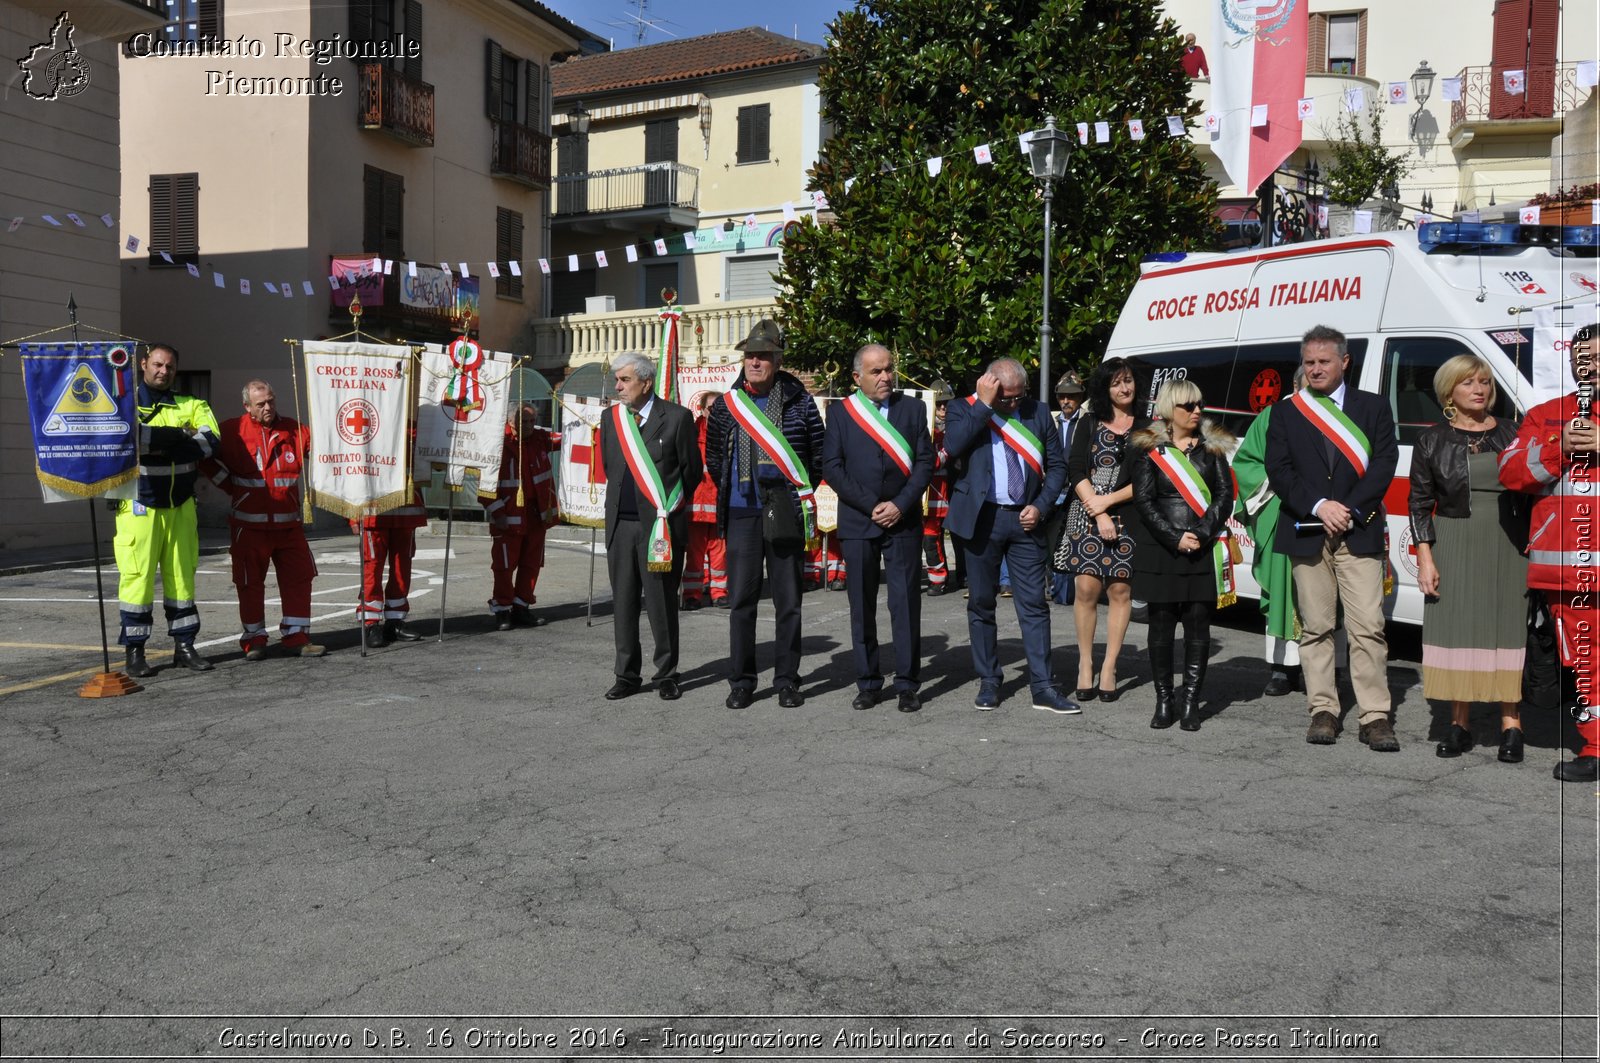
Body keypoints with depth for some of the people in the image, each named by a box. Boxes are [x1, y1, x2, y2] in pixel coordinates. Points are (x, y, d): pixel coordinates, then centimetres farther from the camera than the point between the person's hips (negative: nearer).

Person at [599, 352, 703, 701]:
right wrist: (619, 502, 15)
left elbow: (693, 469, 2)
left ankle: (666, 675, 13)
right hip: (620, 524, 5)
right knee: (623, 602, 8)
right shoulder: (610, 417, 11)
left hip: (660, 525, -4)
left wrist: (668, 504, 6)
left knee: (662, 603, 1)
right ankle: (627, 676, 17)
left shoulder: (677, 417, -4)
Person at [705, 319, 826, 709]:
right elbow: (713, 457, 18)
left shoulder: (799, 402, 0)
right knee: (741, 600, 4)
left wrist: (800, 488, 7)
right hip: (741, 515, 1)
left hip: (785, 515, -1)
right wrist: (731, 488, 12)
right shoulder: (726, 404, 6)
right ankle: (741, 682, 12)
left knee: (788, 600, 5)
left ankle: (787, 680, 14)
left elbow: (820, 453, 9)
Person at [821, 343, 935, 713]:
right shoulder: (840, 412, 5)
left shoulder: (912, 408, 8)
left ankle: (907, 684, 4)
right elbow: (831, 467, -1)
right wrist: (871, 505, -9)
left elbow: (925, 462, 3)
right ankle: (868, 683, 12)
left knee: (906, 602, -2)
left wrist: (900, 505, -9)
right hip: (857, 522, 0)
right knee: (862, 606, 4)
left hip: (903, 521, 0)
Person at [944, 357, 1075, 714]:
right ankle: (988, 682, 17)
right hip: (981, 519, -1)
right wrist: (985, 404, -18)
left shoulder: (1038, 413, 8)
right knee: (981, 604, 6)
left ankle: (1043, 687, 4)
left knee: (1034, 604, 0)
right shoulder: (964, 410, 0)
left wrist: (1041, 506, -3)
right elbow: (953, 446, -19)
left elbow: (1057, 465, 11)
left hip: (1025, 519, 2)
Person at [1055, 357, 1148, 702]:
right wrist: (1099, 514, -8)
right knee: (1086, 588, -6)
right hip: (1087, 515, 0)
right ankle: (1085, 664, 4)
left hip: (1128, 516, 0)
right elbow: (1076, 473, 3)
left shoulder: (1147, 428, 9)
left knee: (1120, 590, -2)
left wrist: (1108, 500, -8)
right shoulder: (1089, 427, 12)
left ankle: (1109, 669, 4)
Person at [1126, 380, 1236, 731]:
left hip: (1205, 552, 2)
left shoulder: (1212, 448, 11)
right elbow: (1144, 501, -3)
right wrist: (1176, 539, -11)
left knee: (1198, 626, 1)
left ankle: (1190, 702, 7)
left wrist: (1201, 534, -10)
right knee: (1162, 625, 3)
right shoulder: (1148, 449, 4)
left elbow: (1225, 495, 4)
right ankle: (1163, 700, 12)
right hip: (1159, 553, -1)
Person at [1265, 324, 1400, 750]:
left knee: (1368, 628, -6)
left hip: (1359, 534, -1)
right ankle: (1323, 711, 12)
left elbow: (1384, 464, 1)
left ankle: (1375, 716, -4)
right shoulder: (1286, 413, 12)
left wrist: (1350, 508, -12)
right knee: (1316, 628, 5)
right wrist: (1318, 506, -12)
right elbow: (1278, 471, 2)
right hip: (1306, 534, 1)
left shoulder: (1373, 408, 10)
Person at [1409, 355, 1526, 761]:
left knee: (1509, 630, -1)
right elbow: (1420, 503, 3)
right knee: (1456, 630, 1)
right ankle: (1460, 723, 10)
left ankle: (1511, 724, 5)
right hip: (1454, 546, 0)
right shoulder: (1433, 441, 4)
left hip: (1509, 547, 1)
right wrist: (1425, 558, -5)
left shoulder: (1513, 434, 8)